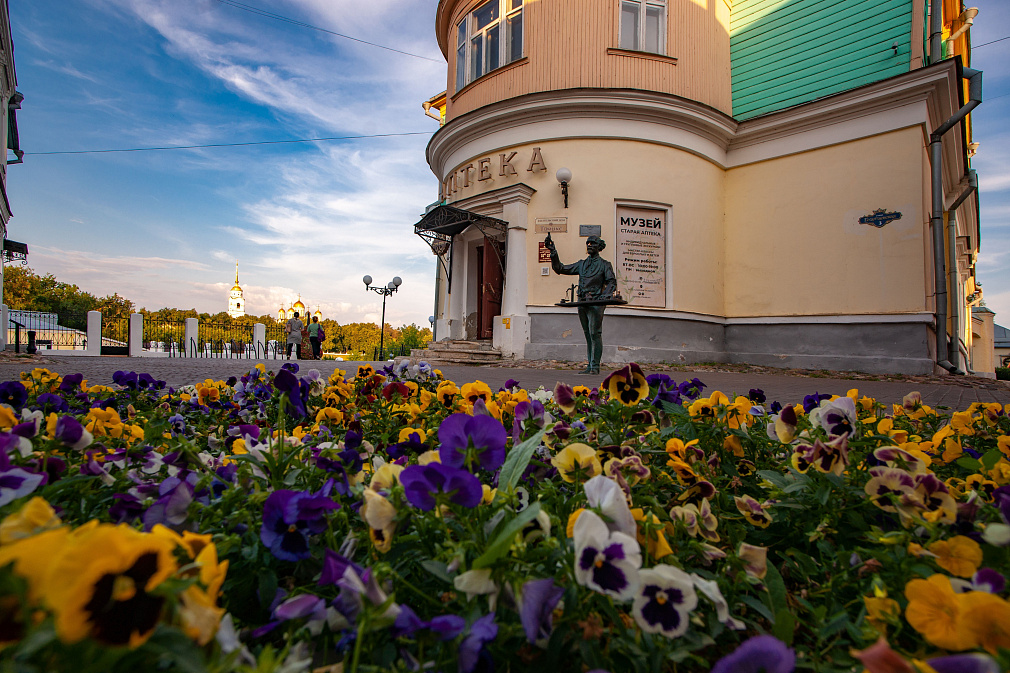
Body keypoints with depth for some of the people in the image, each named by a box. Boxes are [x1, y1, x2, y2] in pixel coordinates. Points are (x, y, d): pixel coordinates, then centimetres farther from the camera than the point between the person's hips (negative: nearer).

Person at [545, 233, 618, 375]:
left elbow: (612, 282, -2)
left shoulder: (604, 264, 6)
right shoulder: (581, 264, 19)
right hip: (582, 302, 5)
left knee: (594, 334, -10)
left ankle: (595, 366, -6)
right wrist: (553, 252, 9)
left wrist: (605, 296, -20)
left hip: (596, 303, -5)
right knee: (588, 335, 8)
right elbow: (560, 269, 18)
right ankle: (590, 365, 12)